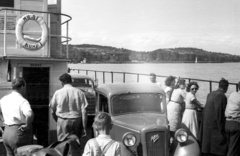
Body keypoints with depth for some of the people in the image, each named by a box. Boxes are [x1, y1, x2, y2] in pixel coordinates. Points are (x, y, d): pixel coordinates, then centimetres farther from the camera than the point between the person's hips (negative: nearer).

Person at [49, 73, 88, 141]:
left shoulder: (58, 93, -2)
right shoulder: (79, 92, -2)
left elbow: (53, 111, 7)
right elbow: (83, 111, -5)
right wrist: (84, 128, -1)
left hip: (62, 121, -1)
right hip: (76, 121, 1)